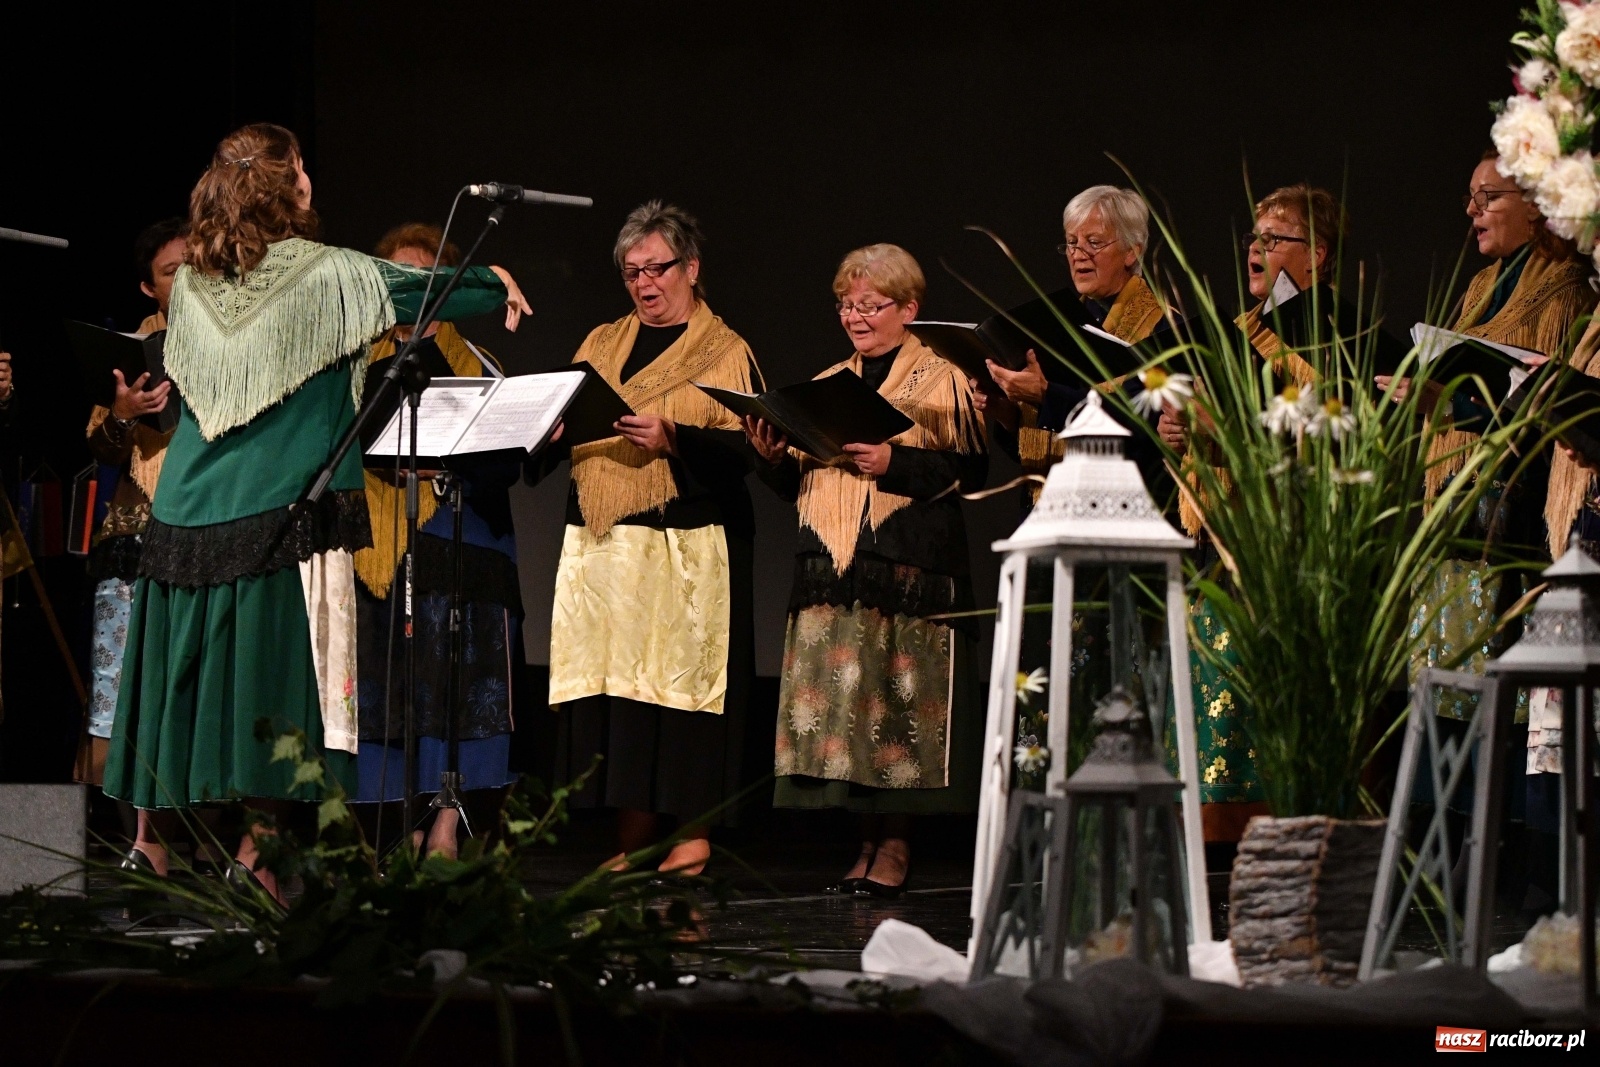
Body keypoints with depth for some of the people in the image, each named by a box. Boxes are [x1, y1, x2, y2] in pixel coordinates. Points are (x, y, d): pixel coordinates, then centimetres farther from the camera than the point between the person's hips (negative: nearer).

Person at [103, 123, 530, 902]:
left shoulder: (191, 284, 7)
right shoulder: (318, 275, -7)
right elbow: (418, 288, 3)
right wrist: (497, 288, 23)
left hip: (186, 513, 5)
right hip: (280, 512, -5)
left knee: (178, 671, 10)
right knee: (274, 666, -2)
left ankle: (152, 831, 12)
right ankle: (254, 846, -5)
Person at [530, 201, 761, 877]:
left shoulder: (725, 353, 4)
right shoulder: (602, 344, 20)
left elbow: (744, 449, -7)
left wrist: (673, 439, -21)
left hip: (687, 549, -5)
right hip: (600, 544, 5)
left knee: (683, 679, -8)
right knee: (612, 679, 1)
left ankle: (694, 832, -4)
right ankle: (633, 834, 6)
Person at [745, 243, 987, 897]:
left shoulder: (941, 380, 3)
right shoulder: (827, 385, 21)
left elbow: (969, 469, -8)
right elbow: (798, 485, 21)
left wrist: (892, 464, -17)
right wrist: (774, 457, 1)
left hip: (910, 569, -6)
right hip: (832, 572, 6)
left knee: (899, 704, -8)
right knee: (843, 699, 1)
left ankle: (894, 848, -4)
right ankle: (870, 842, 7)